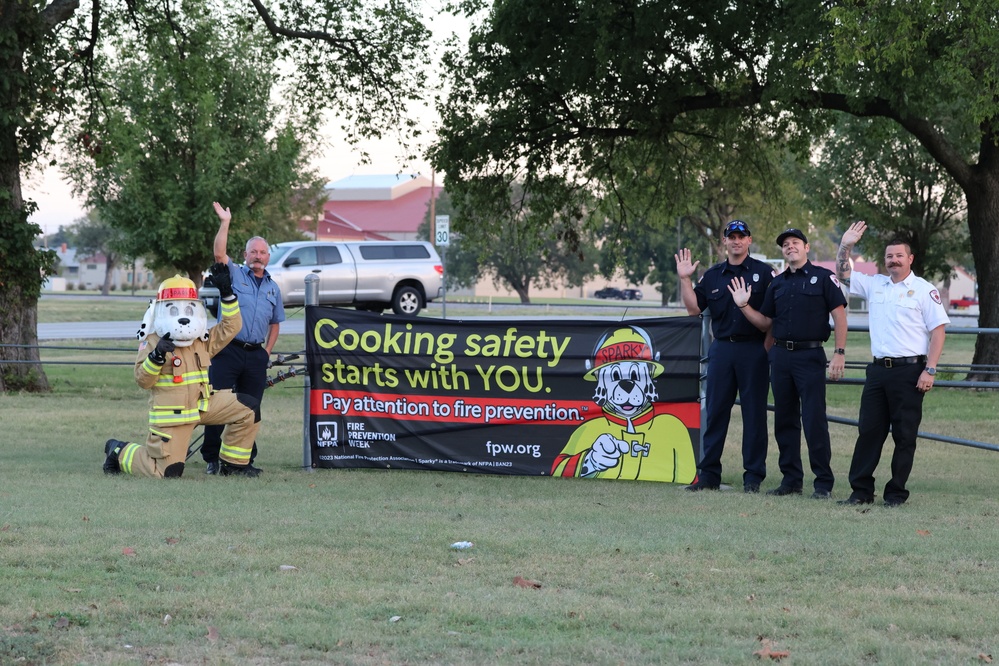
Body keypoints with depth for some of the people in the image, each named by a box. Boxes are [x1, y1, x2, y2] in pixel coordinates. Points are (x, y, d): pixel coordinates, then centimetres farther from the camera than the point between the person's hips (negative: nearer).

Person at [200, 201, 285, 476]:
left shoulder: (273, 288, 17)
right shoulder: (234, 274, 5)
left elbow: (275, 324, 24)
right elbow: (219, 253, -14)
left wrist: (267, 351, 12)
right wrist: (225, 223, -18)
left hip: (256, 355, 4)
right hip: (228, 350, -4)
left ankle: (245, 459, 13)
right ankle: (212, 458, 0)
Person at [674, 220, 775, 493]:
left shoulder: (764, 273, 1)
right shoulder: (713, 275, 13)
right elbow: (693, 307, 10)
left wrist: (767, 348, -7)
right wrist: (685, 279, 0)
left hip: (754, 350, -4)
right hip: (721, 348, 4)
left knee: (754, 414, 0)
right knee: (715, 411, 4)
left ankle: (753, 476, 5)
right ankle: (708, 474, 8)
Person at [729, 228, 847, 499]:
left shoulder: (823, 277, 0)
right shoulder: (778, 283, 15)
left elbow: (839, 315, -5)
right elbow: (765, 322, 18)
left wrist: (840, 353, -12)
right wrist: (744, 306, 3)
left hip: (810, 355, -6)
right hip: (781, 356, 6)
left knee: (814, 420, -8)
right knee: (784, 420, 8)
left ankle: (824, 483, -3)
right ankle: (791, 479, 15)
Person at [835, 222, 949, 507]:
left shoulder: (924, 290, -3)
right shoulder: (874, 285, 12)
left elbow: (938, 331, -6)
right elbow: (843, 274, 19)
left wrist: (930, 370, -13)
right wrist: (845, 246, 2)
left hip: (909, 371, -5)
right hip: (878, 369, 5)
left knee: (904, 435, 0)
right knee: (868, 431, 4)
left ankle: (896, 493, 6)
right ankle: (861, 490, 8)